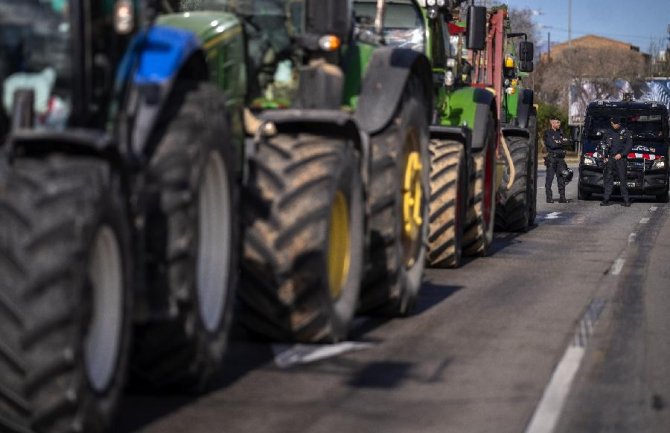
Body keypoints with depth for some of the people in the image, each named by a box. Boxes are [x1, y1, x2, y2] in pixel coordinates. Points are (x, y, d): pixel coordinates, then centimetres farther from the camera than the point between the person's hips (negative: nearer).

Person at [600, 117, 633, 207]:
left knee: (623, 179, -6)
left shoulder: (626, 133, 6)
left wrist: (621, 154, -9)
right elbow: (603, 146, 17)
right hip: (610, 159, 3)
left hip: (621, 159, -3)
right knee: (608, 179, -1)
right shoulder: (607, 133, 14)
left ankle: (626, 200, -4)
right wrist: (605, 157, 4)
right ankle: (606, 199, -1)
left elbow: (629, 145, 2)